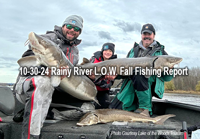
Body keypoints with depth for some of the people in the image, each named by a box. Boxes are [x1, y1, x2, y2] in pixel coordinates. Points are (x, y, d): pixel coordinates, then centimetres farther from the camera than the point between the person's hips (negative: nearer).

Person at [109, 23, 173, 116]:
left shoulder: (160, 51, 13)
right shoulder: (134, 50, 22)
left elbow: (167, 78, 8)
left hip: (150, 87, -2)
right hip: (130, 87, 3)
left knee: (138, 74, -37)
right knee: (115, 109, -15)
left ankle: (145, 108, -21)